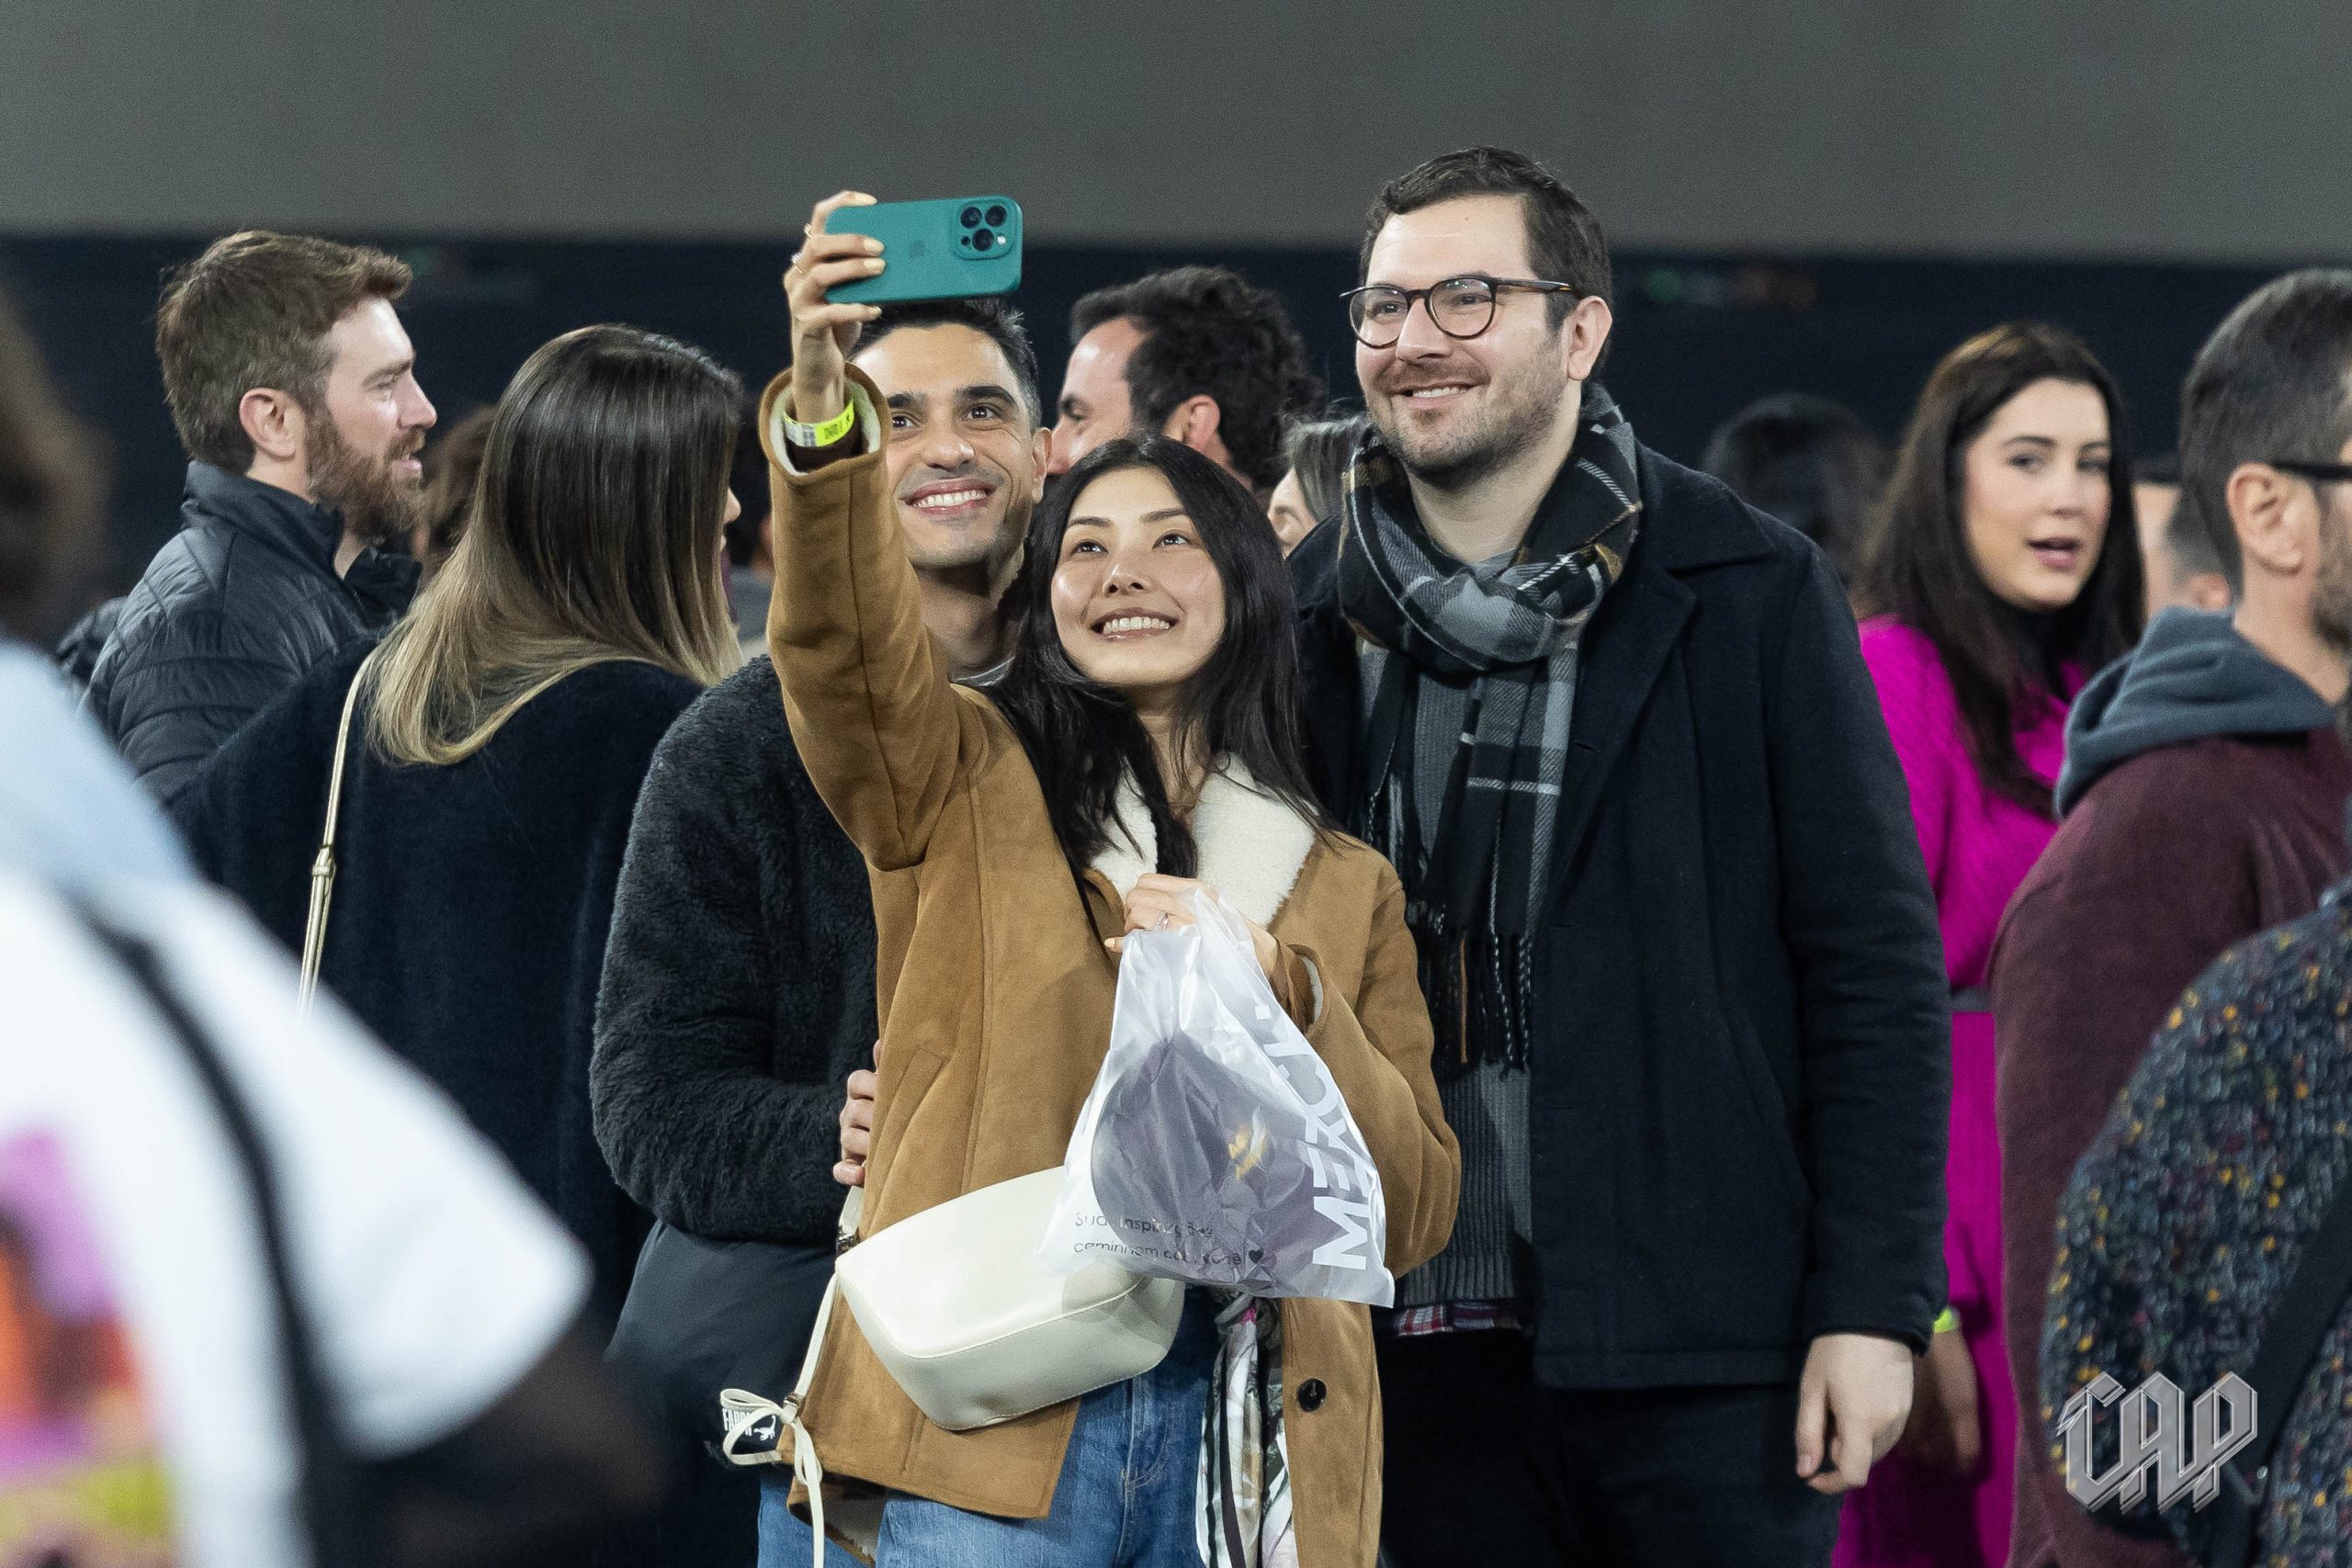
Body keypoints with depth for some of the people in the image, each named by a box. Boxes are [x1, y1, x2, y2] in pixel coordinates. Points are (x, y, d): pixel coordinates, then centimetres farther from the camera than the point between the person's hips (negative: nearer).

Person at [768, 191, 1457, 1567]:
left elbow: (1415, 1208, 9)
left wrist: (1274, 989, -6)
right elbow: (846, 637, -12)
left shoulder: (1347, 888, 16)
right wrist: (824, 405, -29)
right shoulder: (970, 788, 9)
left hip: (1245, 1431, 2)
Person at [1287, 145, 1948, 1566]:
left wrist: (1873, 1303, -7)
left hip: (1704, 1355, -3)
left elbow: (1877, 966, -1)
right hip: (1426, 1347, 3)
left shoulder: (1753, 594, 0)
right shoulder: (1306, 614, 9)